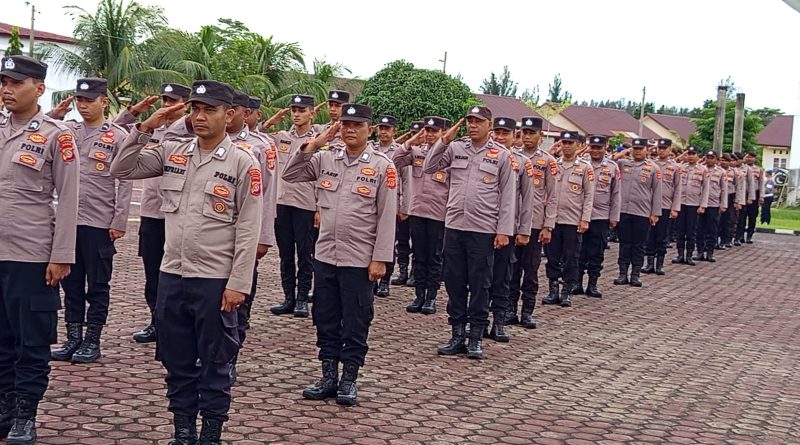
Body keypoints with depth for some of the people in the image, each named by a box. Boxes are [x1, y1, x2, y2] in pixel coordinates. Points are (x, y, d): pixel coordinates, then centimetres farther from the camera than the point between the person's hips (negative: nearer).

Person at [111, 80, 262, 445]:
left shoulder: (243, 163, -7)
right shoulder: (172, 152, 7)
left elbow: (248, 231, -9)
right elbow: (122, 169, 8)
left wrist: (238, 284, -12)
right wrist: (144, 128, -3)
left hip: (216, 281, -5)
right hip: (172, 276, 5)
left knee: (214, 364, 7)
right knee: (177, 361, 14)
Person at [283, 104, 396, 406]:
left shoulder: (382, 166, -5)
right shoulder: (325, 159, 6)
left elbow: (387, 216, -7)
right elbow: (290, 176, 6)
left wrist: (380, 259, -11)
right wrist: (312, 145, -4)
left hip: (359, 259, -4)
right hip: (325, 255, 4)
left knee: (355, 322, 4)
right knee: (325, 319, 11)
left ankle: (349, 380, 16)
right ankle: (328, 377, 23)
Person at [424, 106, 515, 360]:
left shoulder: (502, 155, 0)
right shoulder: (455, 149, 6)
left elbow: (507, 196, 0)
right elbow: (428, 169, 3)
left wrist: (504, 231, -5)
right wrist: (444, 142, -6)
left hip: (484, 230, -3)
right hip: (454, 226, 3)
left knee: (480, 284, 3)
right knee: (454, 282, 8)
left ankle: (476, 337, 13)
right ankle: (457, 334, 18)